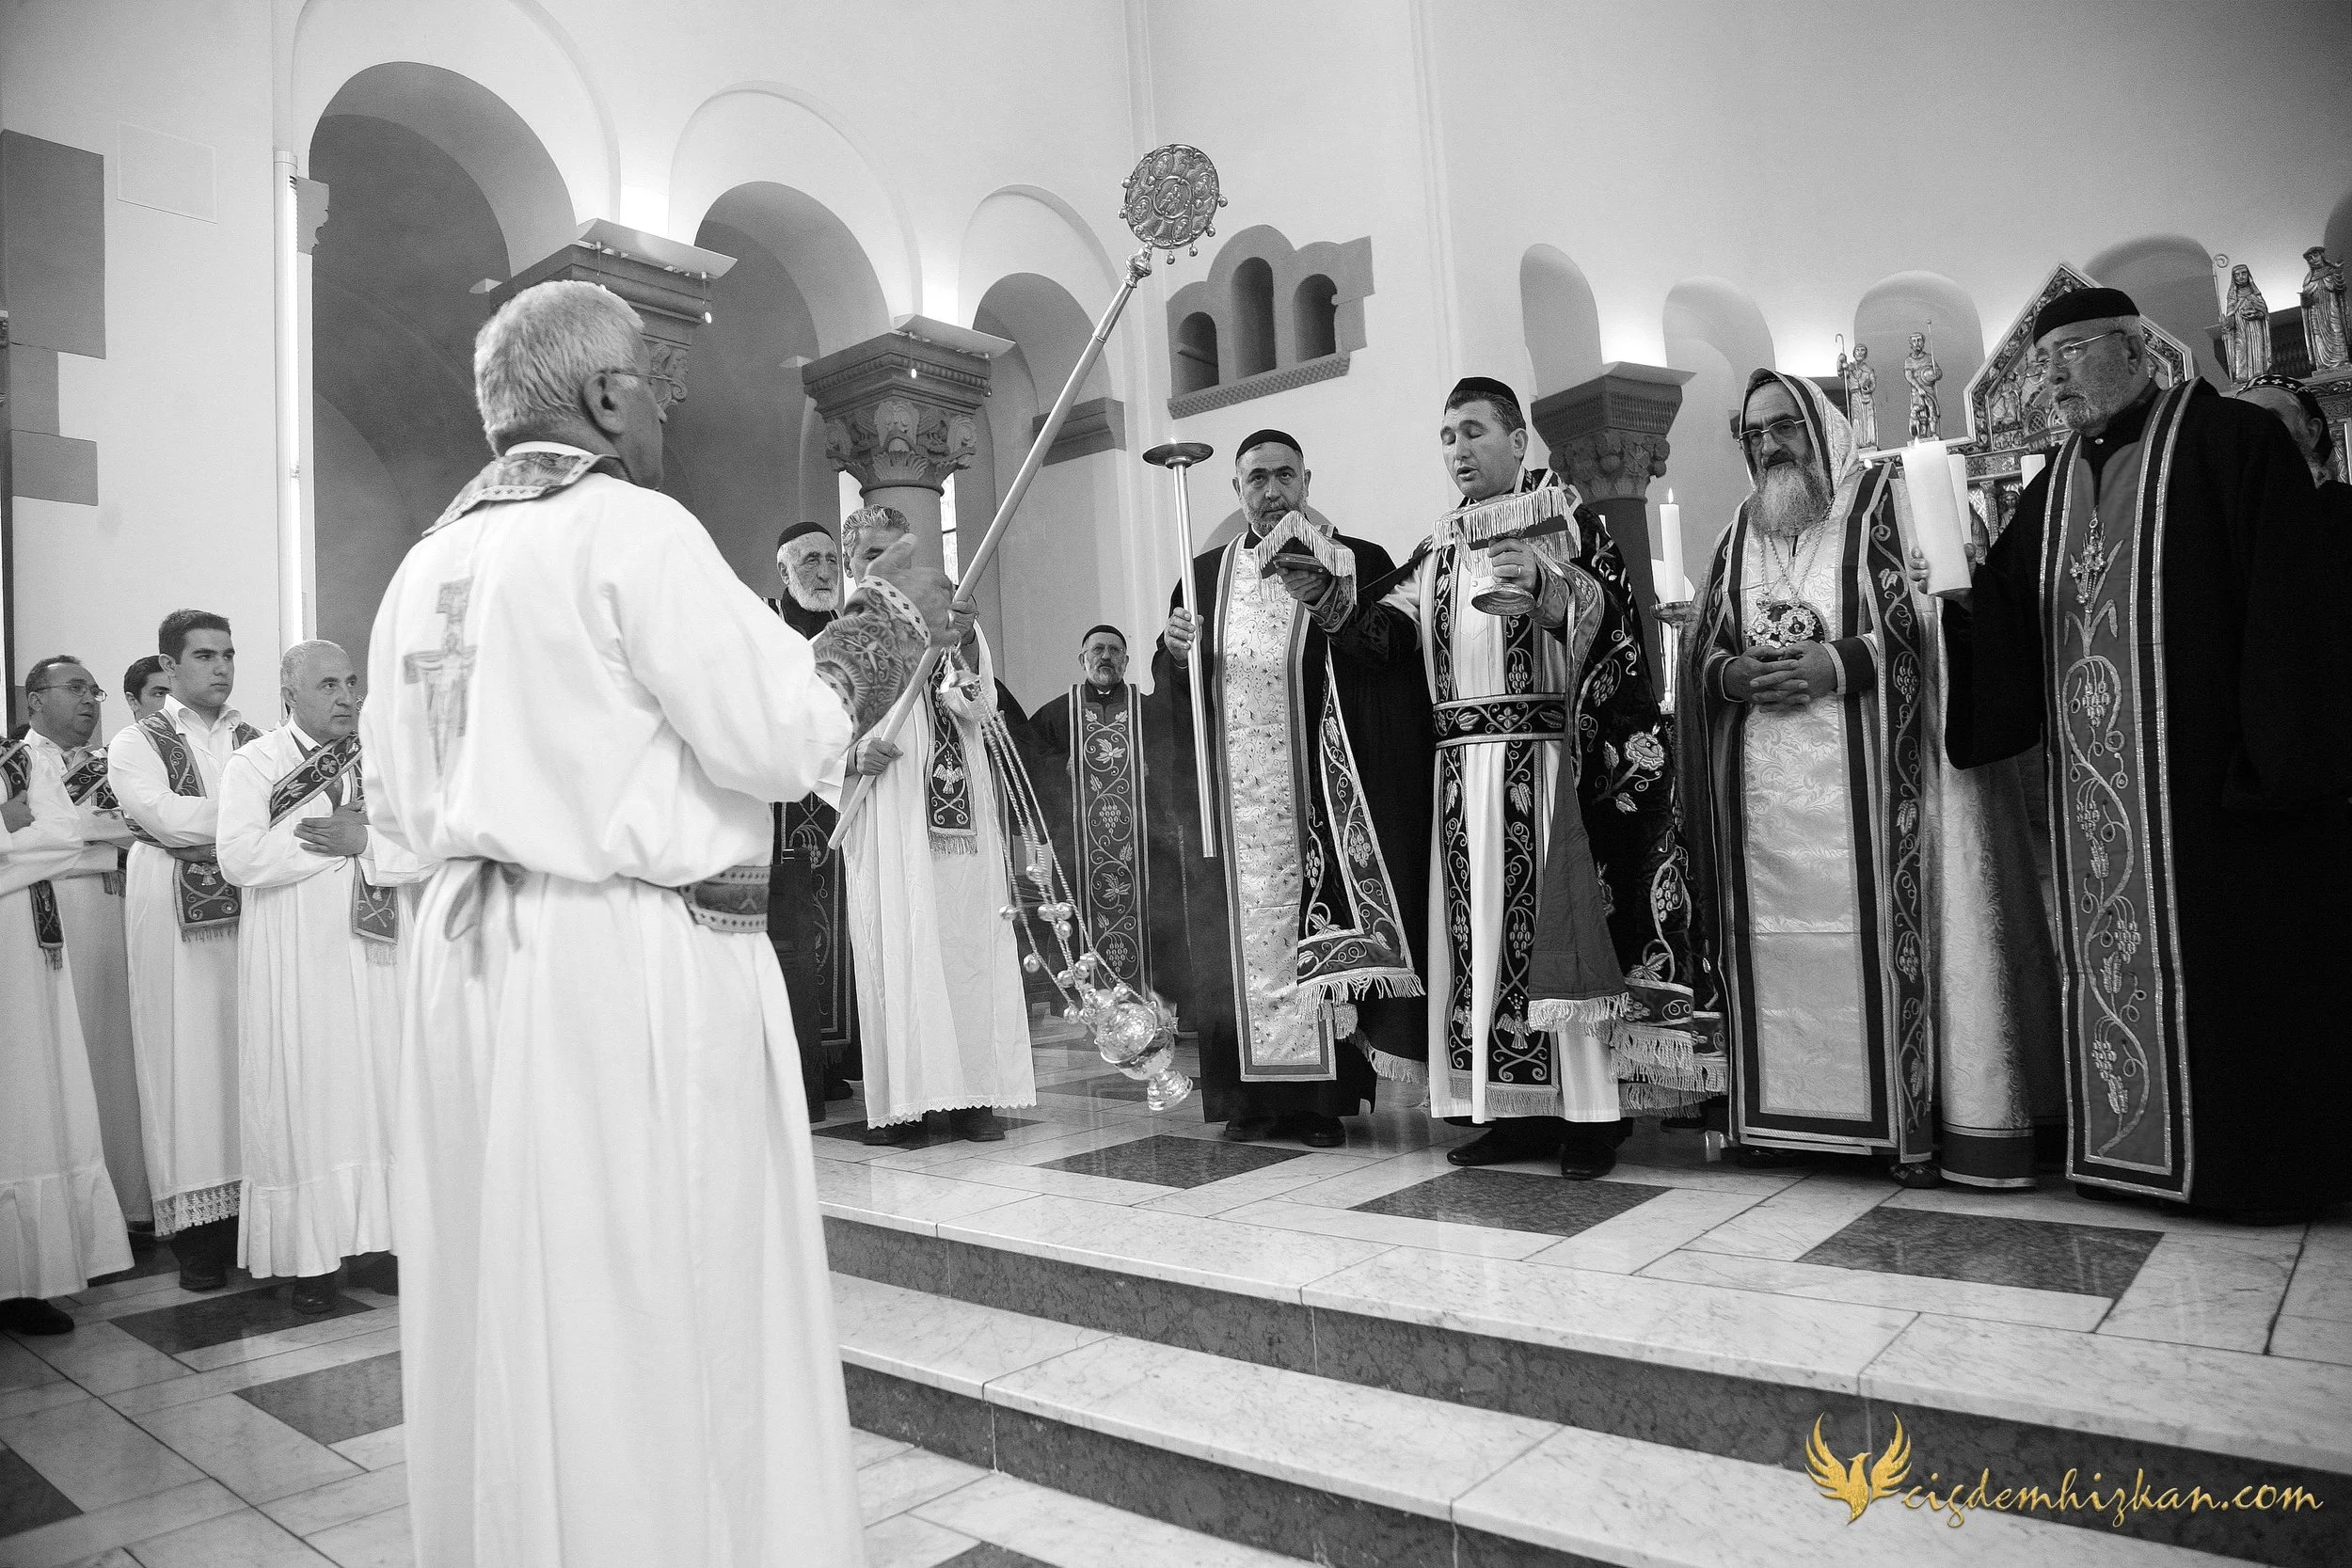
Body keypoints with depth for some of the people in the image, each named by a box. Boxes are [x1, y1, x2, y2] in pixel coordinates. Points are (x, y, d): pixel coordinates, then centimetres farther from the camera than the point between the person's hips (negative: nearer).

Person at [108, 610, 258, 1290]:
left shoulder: (255, 741, 14)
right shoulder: (137, 744, 5)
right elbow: (163, 816, -12)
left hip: (255, 912, 2)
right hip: (176, 920, -2)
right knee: (188, 1058, 0)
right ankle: (195, 1223, 7)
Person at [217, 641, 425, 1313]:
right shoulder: (253, 763, 2)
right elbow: (239, 858, -14)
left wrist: (363, 841, -15)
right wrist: (338, 838, -12)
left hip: (378, 951, 3)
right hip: (297, 960, -3)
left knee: (381, 1092, 4)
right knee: (306, 1099, 0)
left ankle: (376, 1243, 13)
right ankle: (310, 1257, 9)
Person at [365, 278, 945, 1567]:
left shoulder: (426, 562, 11)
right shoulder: (631, 529, -11)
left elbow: (393, 804, 15)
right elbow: (778, 739, -15)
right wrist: (885, 622, -1)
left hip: (466, 962, 8)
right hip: (631, 967, -8)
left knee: (503, 1315, 19)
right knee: (660, 1316, 5)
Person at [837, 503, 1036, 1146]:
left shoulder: (947, 622, 12)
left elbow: (979, 710, -1)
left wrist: (963, 643, -16)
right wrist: (854, 754, -16)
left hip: (954, 805, 1)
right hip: (882, 809, -1)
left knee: (965, 937, -1)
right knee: (892, 942, -4)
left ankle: (975, 1092, 4)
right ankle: (900, 1099, 0)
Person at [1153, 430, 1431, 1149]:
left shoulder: (1358, 564, 5)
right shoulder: (1206, 574, 14)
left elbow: (1397, 668, -5)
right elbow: (1170, 688, 14)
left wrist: (1330, 610, -18)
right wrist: (1176, 652, -8)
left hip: (1322, 791, -2)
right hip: (1235, 795, 3)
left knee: (1319, 924, -3)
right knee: (1244, 929, 1)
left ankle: (1326, 1093, 6)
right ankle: (1254, 1093, 8)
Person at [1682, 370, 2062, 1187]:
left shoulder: (1883, 501, 3)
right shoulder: (1740, 531, 17)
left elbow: (1929, 622, -5)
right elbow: (1706, 650, 15)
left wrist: (1837, 666, -17)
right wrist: (1738, 675, -6)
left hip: (1862, 769, -4)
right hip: (1764, 781, 4)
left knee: (1878, 929, -6)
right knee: (1779, 937, 4)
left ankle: (1908, 1120, 3)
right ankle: (1787, 1109, 12)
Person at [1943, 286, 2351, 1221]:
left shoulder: (2231, 441, -4)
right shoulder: (2056, 485, 16)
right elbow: (2009, 618, 11)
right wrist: (1962, 591, -10)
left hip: (2207, 771, -6)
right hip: (2093, 782, 6)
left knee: (2227, 961, 1)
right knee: (2110, 955, 9)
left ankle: (2257, 1162, 14)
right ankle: (2138, 1145, 20)